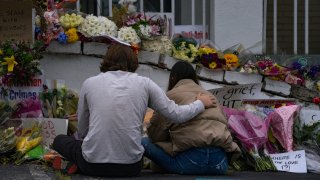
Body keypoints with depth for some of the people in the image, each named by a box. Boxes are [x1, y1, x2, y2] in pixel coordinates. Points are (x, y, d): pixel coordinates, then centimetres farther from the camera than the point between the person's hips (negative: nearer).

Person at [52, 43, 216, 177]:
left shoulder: (90, 83, 6)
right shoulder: (144, 83, 4)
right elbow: (176, 115, 4)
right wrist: (201, 103, 23)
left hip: (93, 165, -2)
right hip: (131, 167, 2)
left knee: (60, 140, 28)